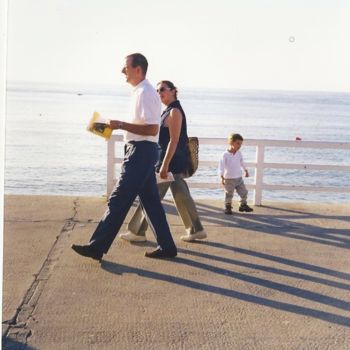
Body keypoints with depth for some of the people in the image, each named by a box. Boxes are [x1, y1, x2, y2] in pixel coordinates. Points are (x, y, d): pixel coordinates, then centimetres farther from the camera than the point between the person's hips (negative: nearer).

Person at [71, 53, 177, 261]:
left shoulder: (145, 93, -15)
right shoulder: (141, 92, 17)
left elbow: (152, 129, -22)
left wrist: (121, 125, -21)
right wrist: (120, 126, 15)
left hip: (141, 152, -11)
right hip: (141, 152, 11)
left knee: (119, 200, -8)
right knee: (151, 201, 13)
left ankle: (97, 247, -4)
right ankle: (167, 247, 20)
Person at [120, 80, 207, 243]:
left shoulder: (174, 112, -14)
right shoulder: (169, 111, 16)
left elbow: (174, 141, -20)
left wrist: (164, 165, -23)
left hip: (171, 162, -10)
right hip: (176, 163, 10)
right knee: (182, 197, 12)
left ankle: (137, 232, 5)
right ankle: (196, 230, 17)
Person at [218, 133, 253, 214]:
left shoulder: (239, 153, 2)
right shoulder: (225, 154, -16)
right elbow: (221, 166, -18)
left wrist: (245, 171, 28)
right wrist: (222, 177, -25)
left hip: (239, 178, 5)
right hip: (229, 179, -5)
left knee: (244, 192, 9)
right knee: (229, 194, 2)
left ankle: (243, 205, 26)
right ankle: (228, 207, 20)